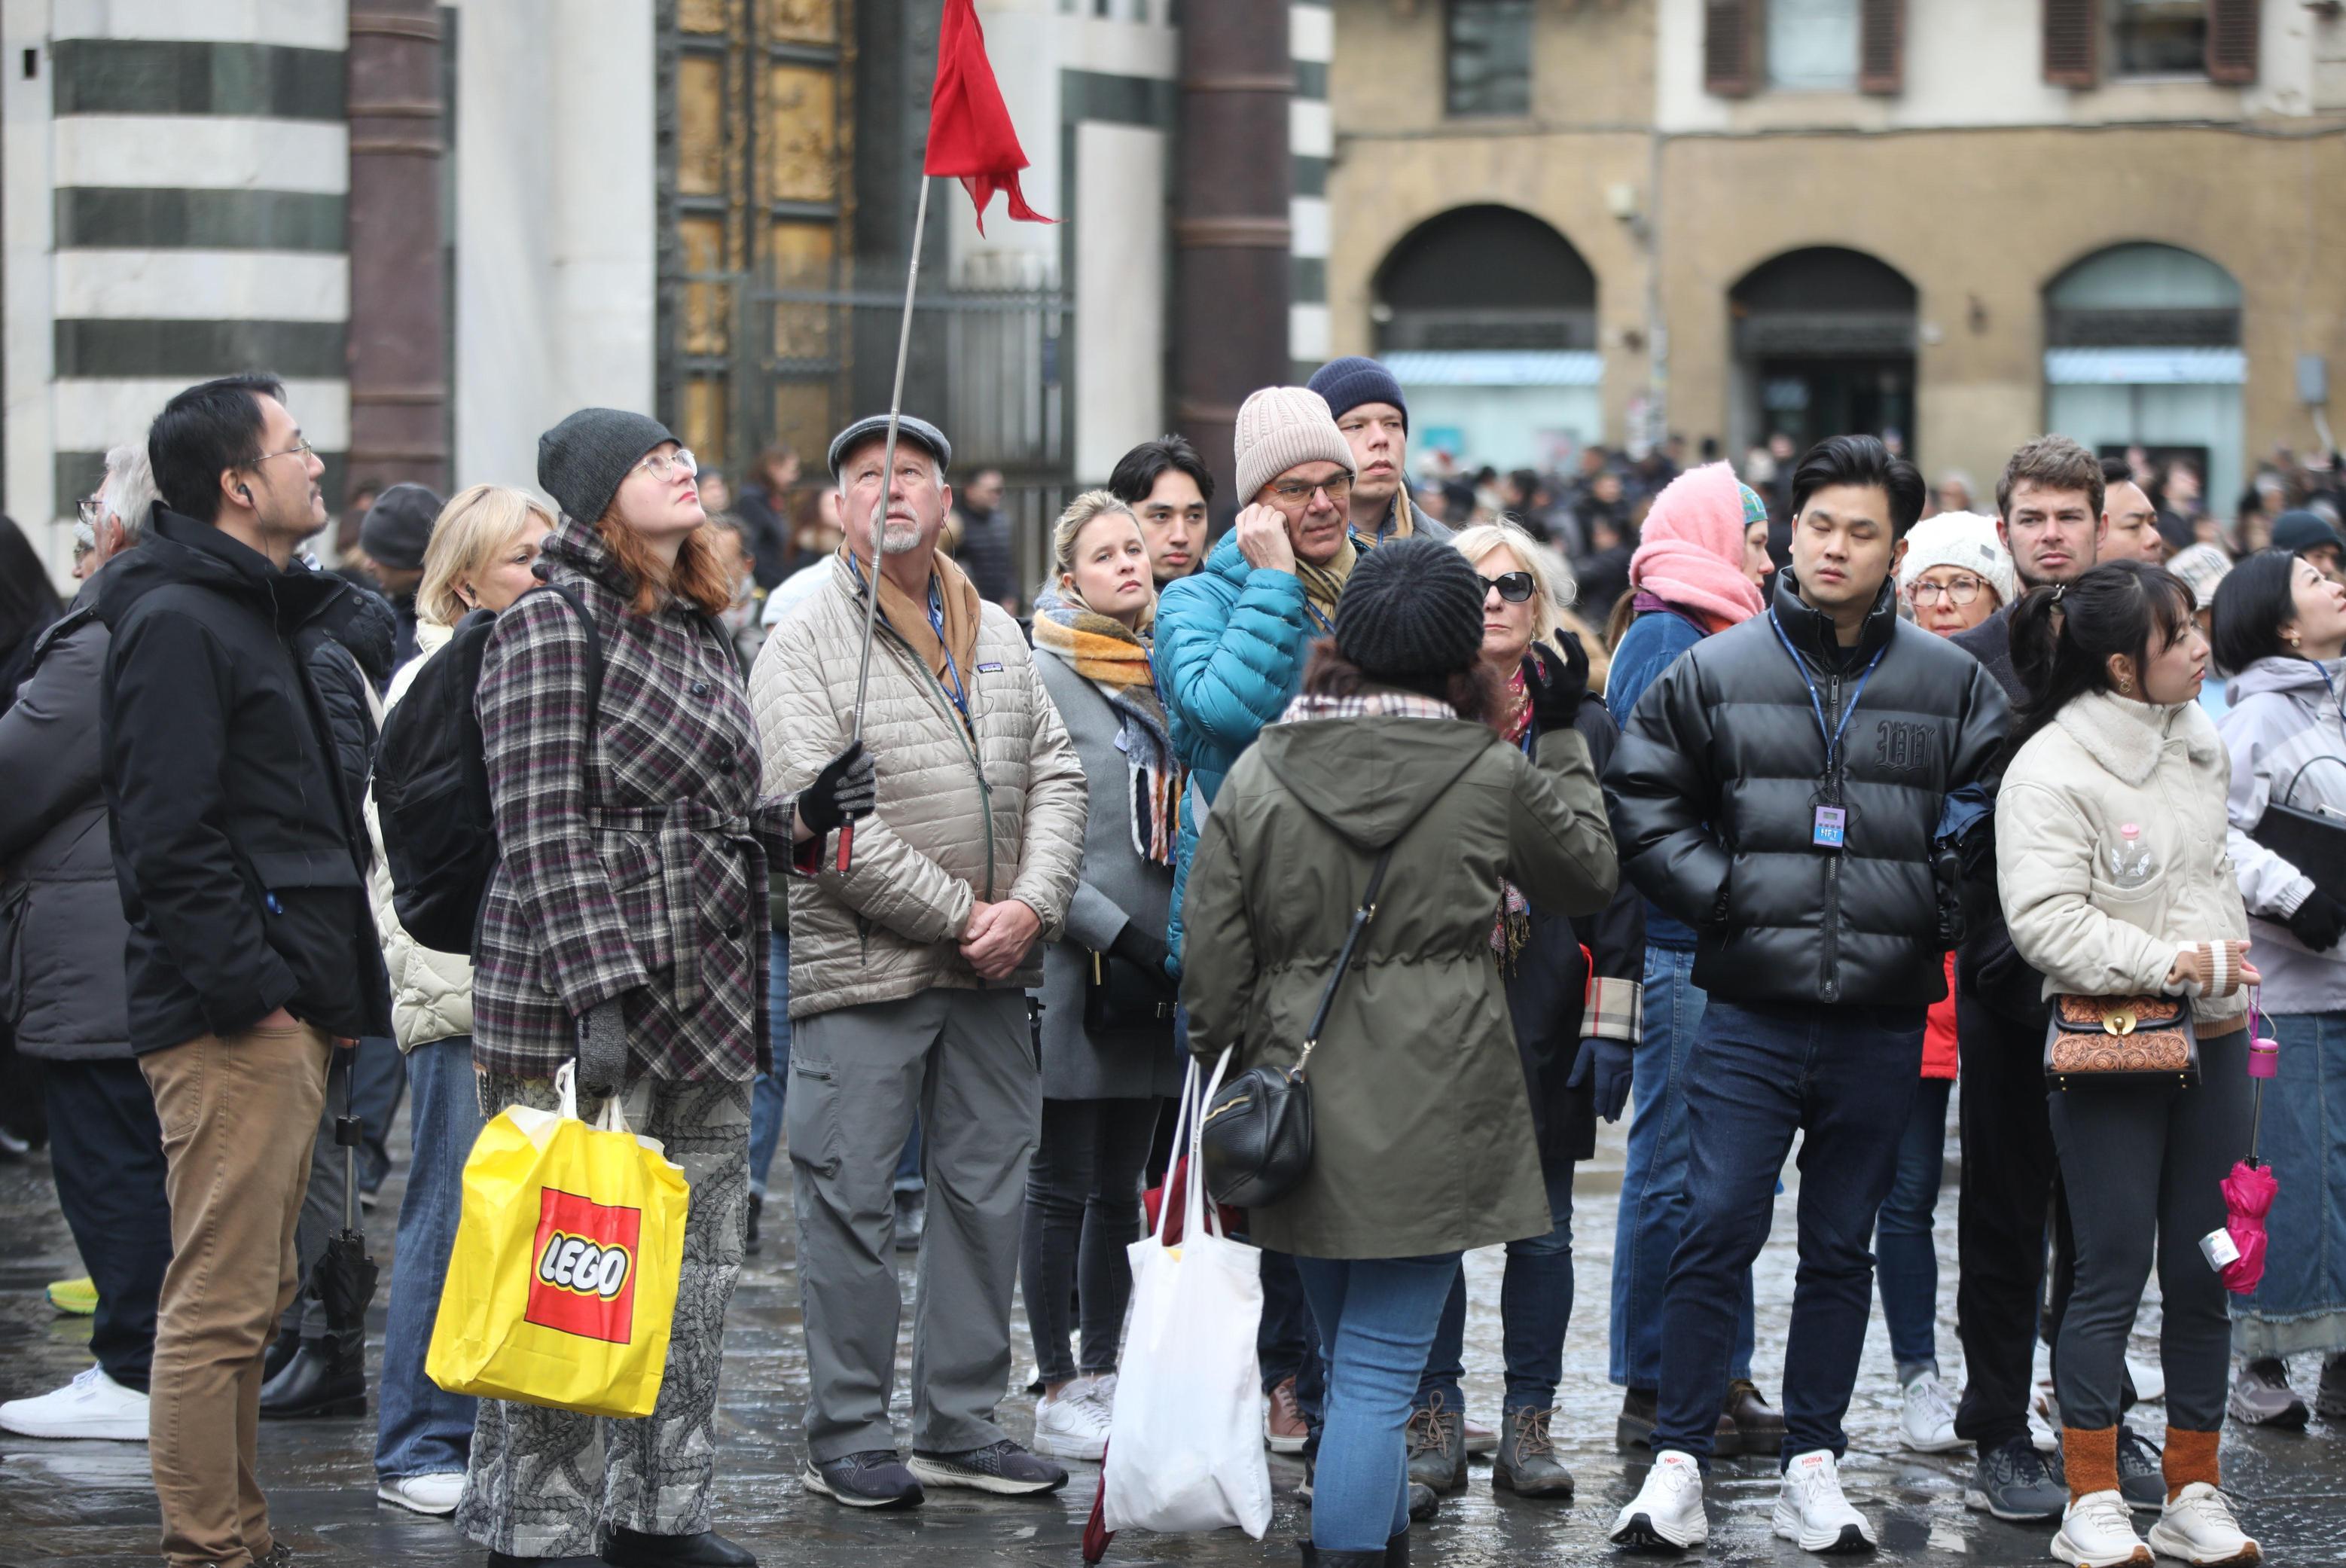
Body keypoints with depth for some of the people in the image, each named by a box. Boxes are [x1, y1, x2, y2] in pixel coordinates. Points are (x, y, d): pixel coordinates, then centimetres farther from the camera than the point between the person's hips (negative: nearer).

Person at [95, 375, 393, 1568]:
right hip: (230, 1020, -11)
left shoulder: (262, 613, 21)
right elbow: (170, 836, -19)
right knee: (218, 1302, -8)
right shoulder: (175, 623, -12)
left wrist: (326, 986, 17)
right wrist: (241, 987, -21)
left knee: (248, 1296, 15)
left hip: (286, 1013, 11)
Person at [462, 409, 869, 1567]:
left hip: (707, 998, 8)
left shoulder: (699, 629, 17)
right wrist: (601, 994, -22)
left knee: (697, 1269, 10)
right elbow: (546, 831, -15)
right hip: (582, 1004, -8)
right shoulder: (550, 624, -8)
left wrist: (800, 816, 5)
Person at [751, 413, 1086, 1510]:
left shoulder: (997, 637, 13)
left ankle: (960, 1424, 21)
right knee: (852, 1205, -1)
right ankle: (846, 1438, 8)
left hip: (992, 971, 6)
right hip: (861, 970, -6)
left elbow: (1056, 779, 10)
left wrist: (1032, 905, -8)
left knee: (987, 1193, 11)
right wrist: (962, 914, -15)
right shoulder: (805, 647, -6)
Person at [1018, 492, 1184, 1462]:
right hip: (1075, 969, -6)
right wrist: (1117, 930, -17)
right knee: (1064, 1186, -1)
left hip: (1155, 970, 6)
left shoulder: (1162, 673, 14)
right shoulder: (1042, 675, -7)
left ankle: (1103, 1374, 19)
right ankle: (1058, 1393, 5)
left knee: (1122, 1186, 11)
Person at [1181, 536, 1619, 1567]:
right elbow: (1587, 876, 12)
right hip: (1434, 1116, -4)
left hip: (1305, 1112, 4)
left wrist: (1227, 1076, 16)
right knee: (1378, 1374, -5)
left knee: (1351, 1361, 19)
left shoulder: (1256, 775, 1)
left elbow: (1214, 961, 3)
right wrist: (1564, 739, 22)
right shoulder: (1492, 775, -7)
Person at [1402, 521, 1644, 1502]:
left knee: (1542, 1229, 4)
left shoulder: (1583, 727, 6)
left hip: (1545, 1015, 0)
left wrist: (1612, 1022, -3)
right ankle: (1435, 1420, 11)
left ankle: (1530, 1424, 12)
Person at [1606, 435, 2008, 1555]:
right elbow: (1642, 801, 6)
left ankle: (1814, 1464, 18)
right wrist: (1724, 896, -4)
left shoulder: (1953, 687, 4)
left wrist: (1935, 915, -5)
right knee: (1715, 1234, -5)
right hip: (1750, 1012, -1)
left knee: (1841, 1250, 10)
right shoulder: (1714, 673, 2)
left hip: (1883, 1018, 1)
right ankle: (1678, 1462, 3)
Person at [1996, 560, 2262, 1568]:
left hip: (2210, 1036, 7)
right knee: (2114, 1272, -3)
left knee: (2202, 1271, 9)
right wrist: (2174, 964, -18)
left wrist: (2229, 962, 12)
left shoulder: (2198, 741, 10)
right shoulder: (2051, 766, -13)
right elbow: (2045, 922, -20)